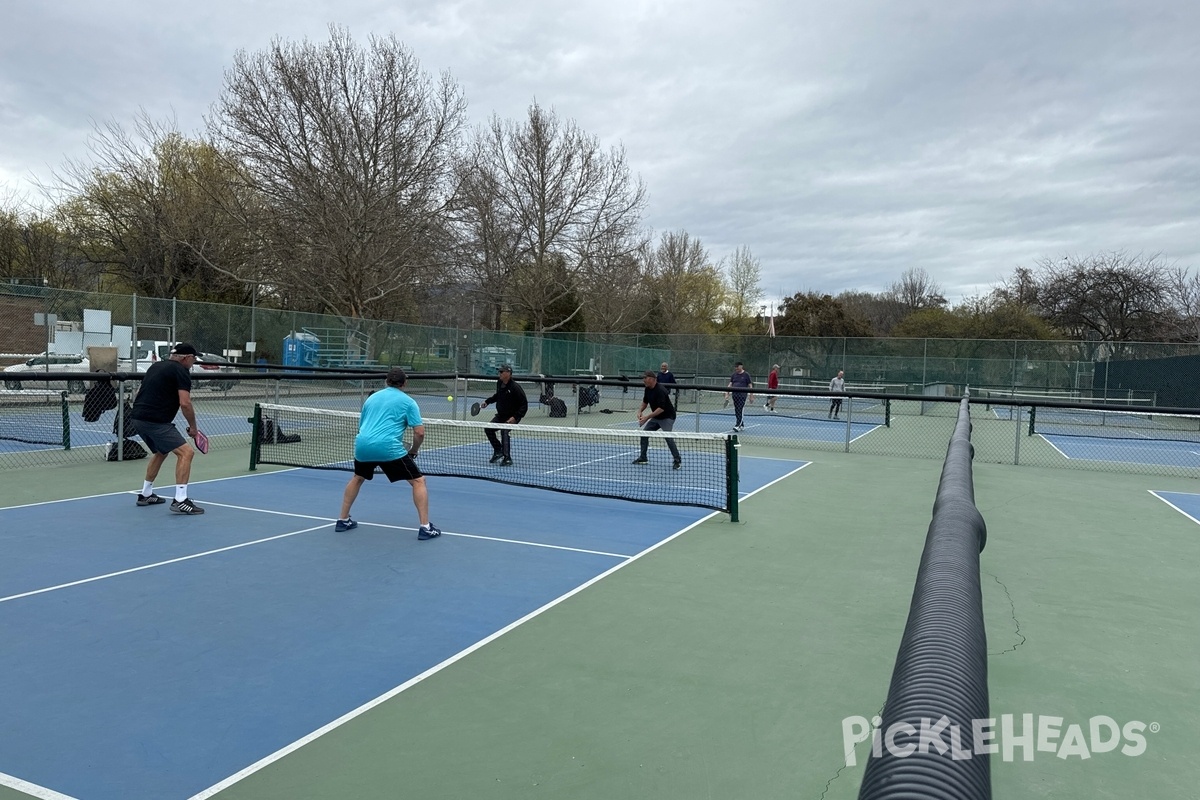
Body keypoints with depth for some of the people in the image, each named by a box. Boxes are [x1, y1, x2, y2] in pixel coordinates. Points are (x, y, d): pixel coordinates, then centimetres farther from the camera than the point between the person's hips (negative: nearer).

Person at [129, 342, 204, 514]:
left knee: (161, 452, 29)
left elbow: (141, 394, 26)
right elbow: (185, 403, -16)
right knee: (186, 452, -11)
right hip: (156, 422, -9)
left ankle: (145, 495, 37)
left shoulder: (156, 366, 19)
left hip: (138, 419, 9)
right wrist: (193, 427, -4)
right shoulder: (181, 371, -7)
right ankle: (180, 501, -18)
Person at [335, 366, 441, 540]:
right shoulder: (408, 402, 7)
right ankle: (425, 527, -2)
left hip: (362, 445, 5)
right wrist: (413, 451, 15)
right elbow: (419, 432, -1)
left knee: (357, 478, 33)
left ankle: (343, 520, 36)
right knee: (418, 481, 5)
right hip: (389, 448, -5)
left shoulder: (372, 397, 22)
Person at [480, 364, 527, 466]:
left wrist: (515, 417, -29)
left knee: (504, 431, -26)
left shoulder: (515, 387, -22)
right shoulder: (499, 383, 0)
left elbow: (524, 405, -21)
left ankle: (507, 459, -18)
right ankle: (498, 451, 18)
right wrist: (487, 402, 15)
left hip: (512, 417, -8)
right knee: (489, 429, -1)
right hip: (500, 415, 8)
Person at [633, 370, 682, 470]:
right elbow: (645, 402, 15)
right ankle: (643, 458, 17)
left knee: (667, 436, -25)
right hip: (656, 417, 9)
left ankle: (677, 460, -17)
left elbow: (661, 408, -31)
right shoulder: (648, 389, 0)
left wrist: (647, 417, -31)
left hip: (667, 417, -9)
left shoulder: (660, 390, -26)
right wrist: (640, 411, -4)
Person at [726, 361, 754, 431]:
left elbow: (750, 385, 0)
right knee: (736, 411, 7)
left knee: (740, 411, -13)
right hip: (735, 394, 5)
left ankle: (737, 425, -17)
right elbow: (730, 384, 11)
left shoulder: (746, 375, 0)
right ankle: (742, 425, 18)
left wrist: (751, 395, -5)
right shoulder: (734, 375, 13)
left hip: (742, 395, -5)